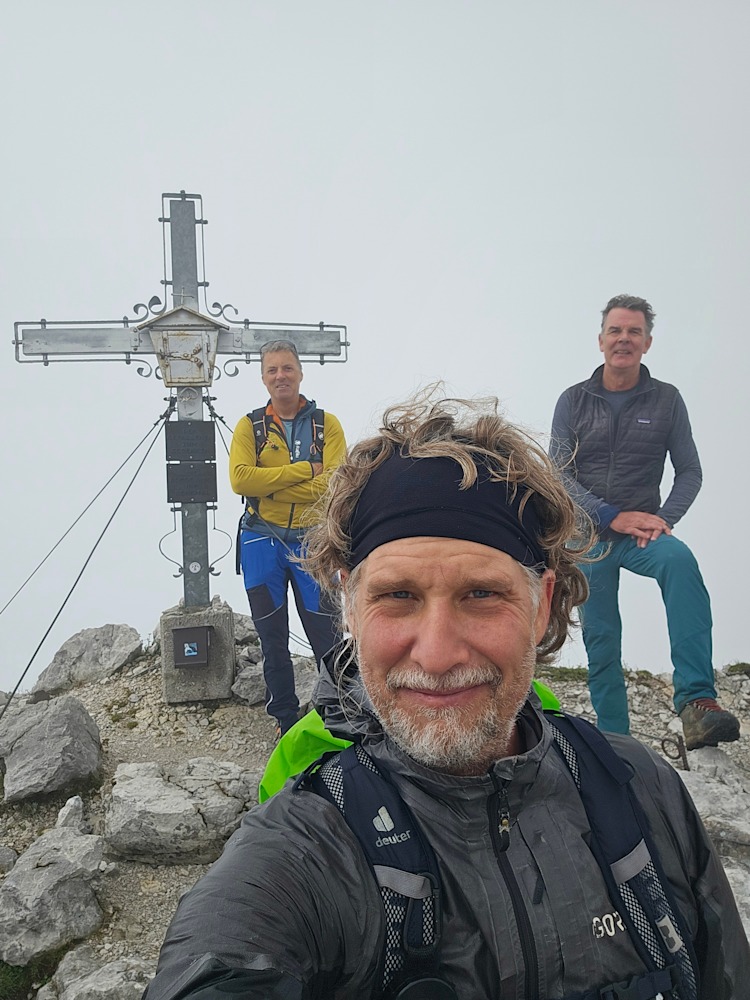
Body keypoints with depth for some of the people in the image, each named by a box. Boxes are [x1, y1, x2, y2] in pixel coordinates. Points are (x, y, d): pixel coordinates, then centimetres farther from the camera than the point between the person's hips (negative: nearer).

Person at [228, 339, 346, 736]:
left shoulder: (326, 424, 0)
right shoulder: (249, 426, 3)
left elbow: (332, 484, -14)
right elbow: (240, 478, -14)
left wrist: (269, 486, -16)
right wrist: (304, 470, -17)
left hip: (313, 542, -1)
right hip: (262, 543, 2)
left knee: (325, 635, 3)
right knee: (272, 637, 12)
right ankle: (285, 718, 29)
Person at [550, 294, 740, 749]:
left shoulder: (666, 399, 3)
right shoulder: (573, 401, 2)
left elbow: (690, 472, 4)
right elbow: (558, 473, -4)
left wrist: (663, 519, -14)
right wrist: (613, 517, -15)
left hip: (642, 529, -1)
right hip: (587, 534, 1)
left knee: (679, 560, -34)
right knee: (601, 641, 1)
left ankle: (696, 699, -38)